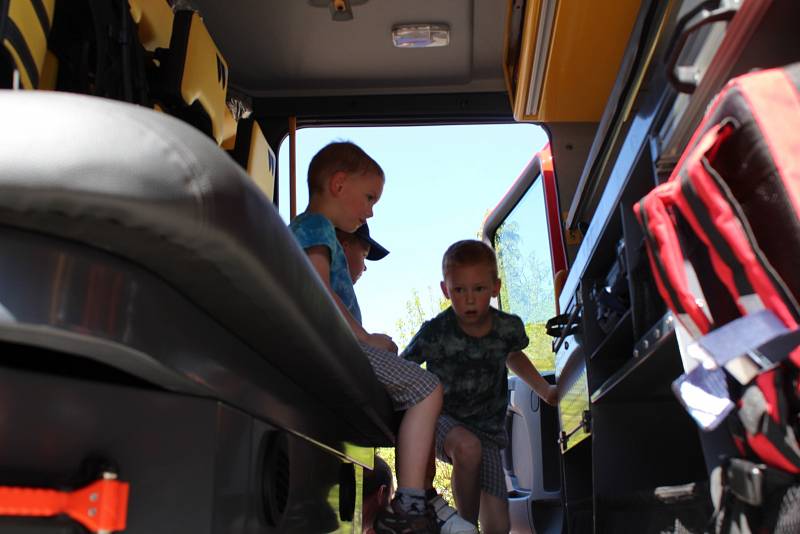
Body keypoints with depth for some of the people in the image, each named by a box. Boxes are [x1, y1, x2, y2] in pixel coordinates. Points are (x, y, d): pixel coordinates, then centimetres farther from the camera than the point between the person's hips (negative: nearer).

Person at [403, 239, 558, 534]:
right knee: (468, 446, -37)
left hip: (486, 429, 3)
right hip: (442, 421, -3)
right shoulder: (435, 332, -19)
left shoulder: (509, 328, -8)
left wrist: (545, 391, 16)